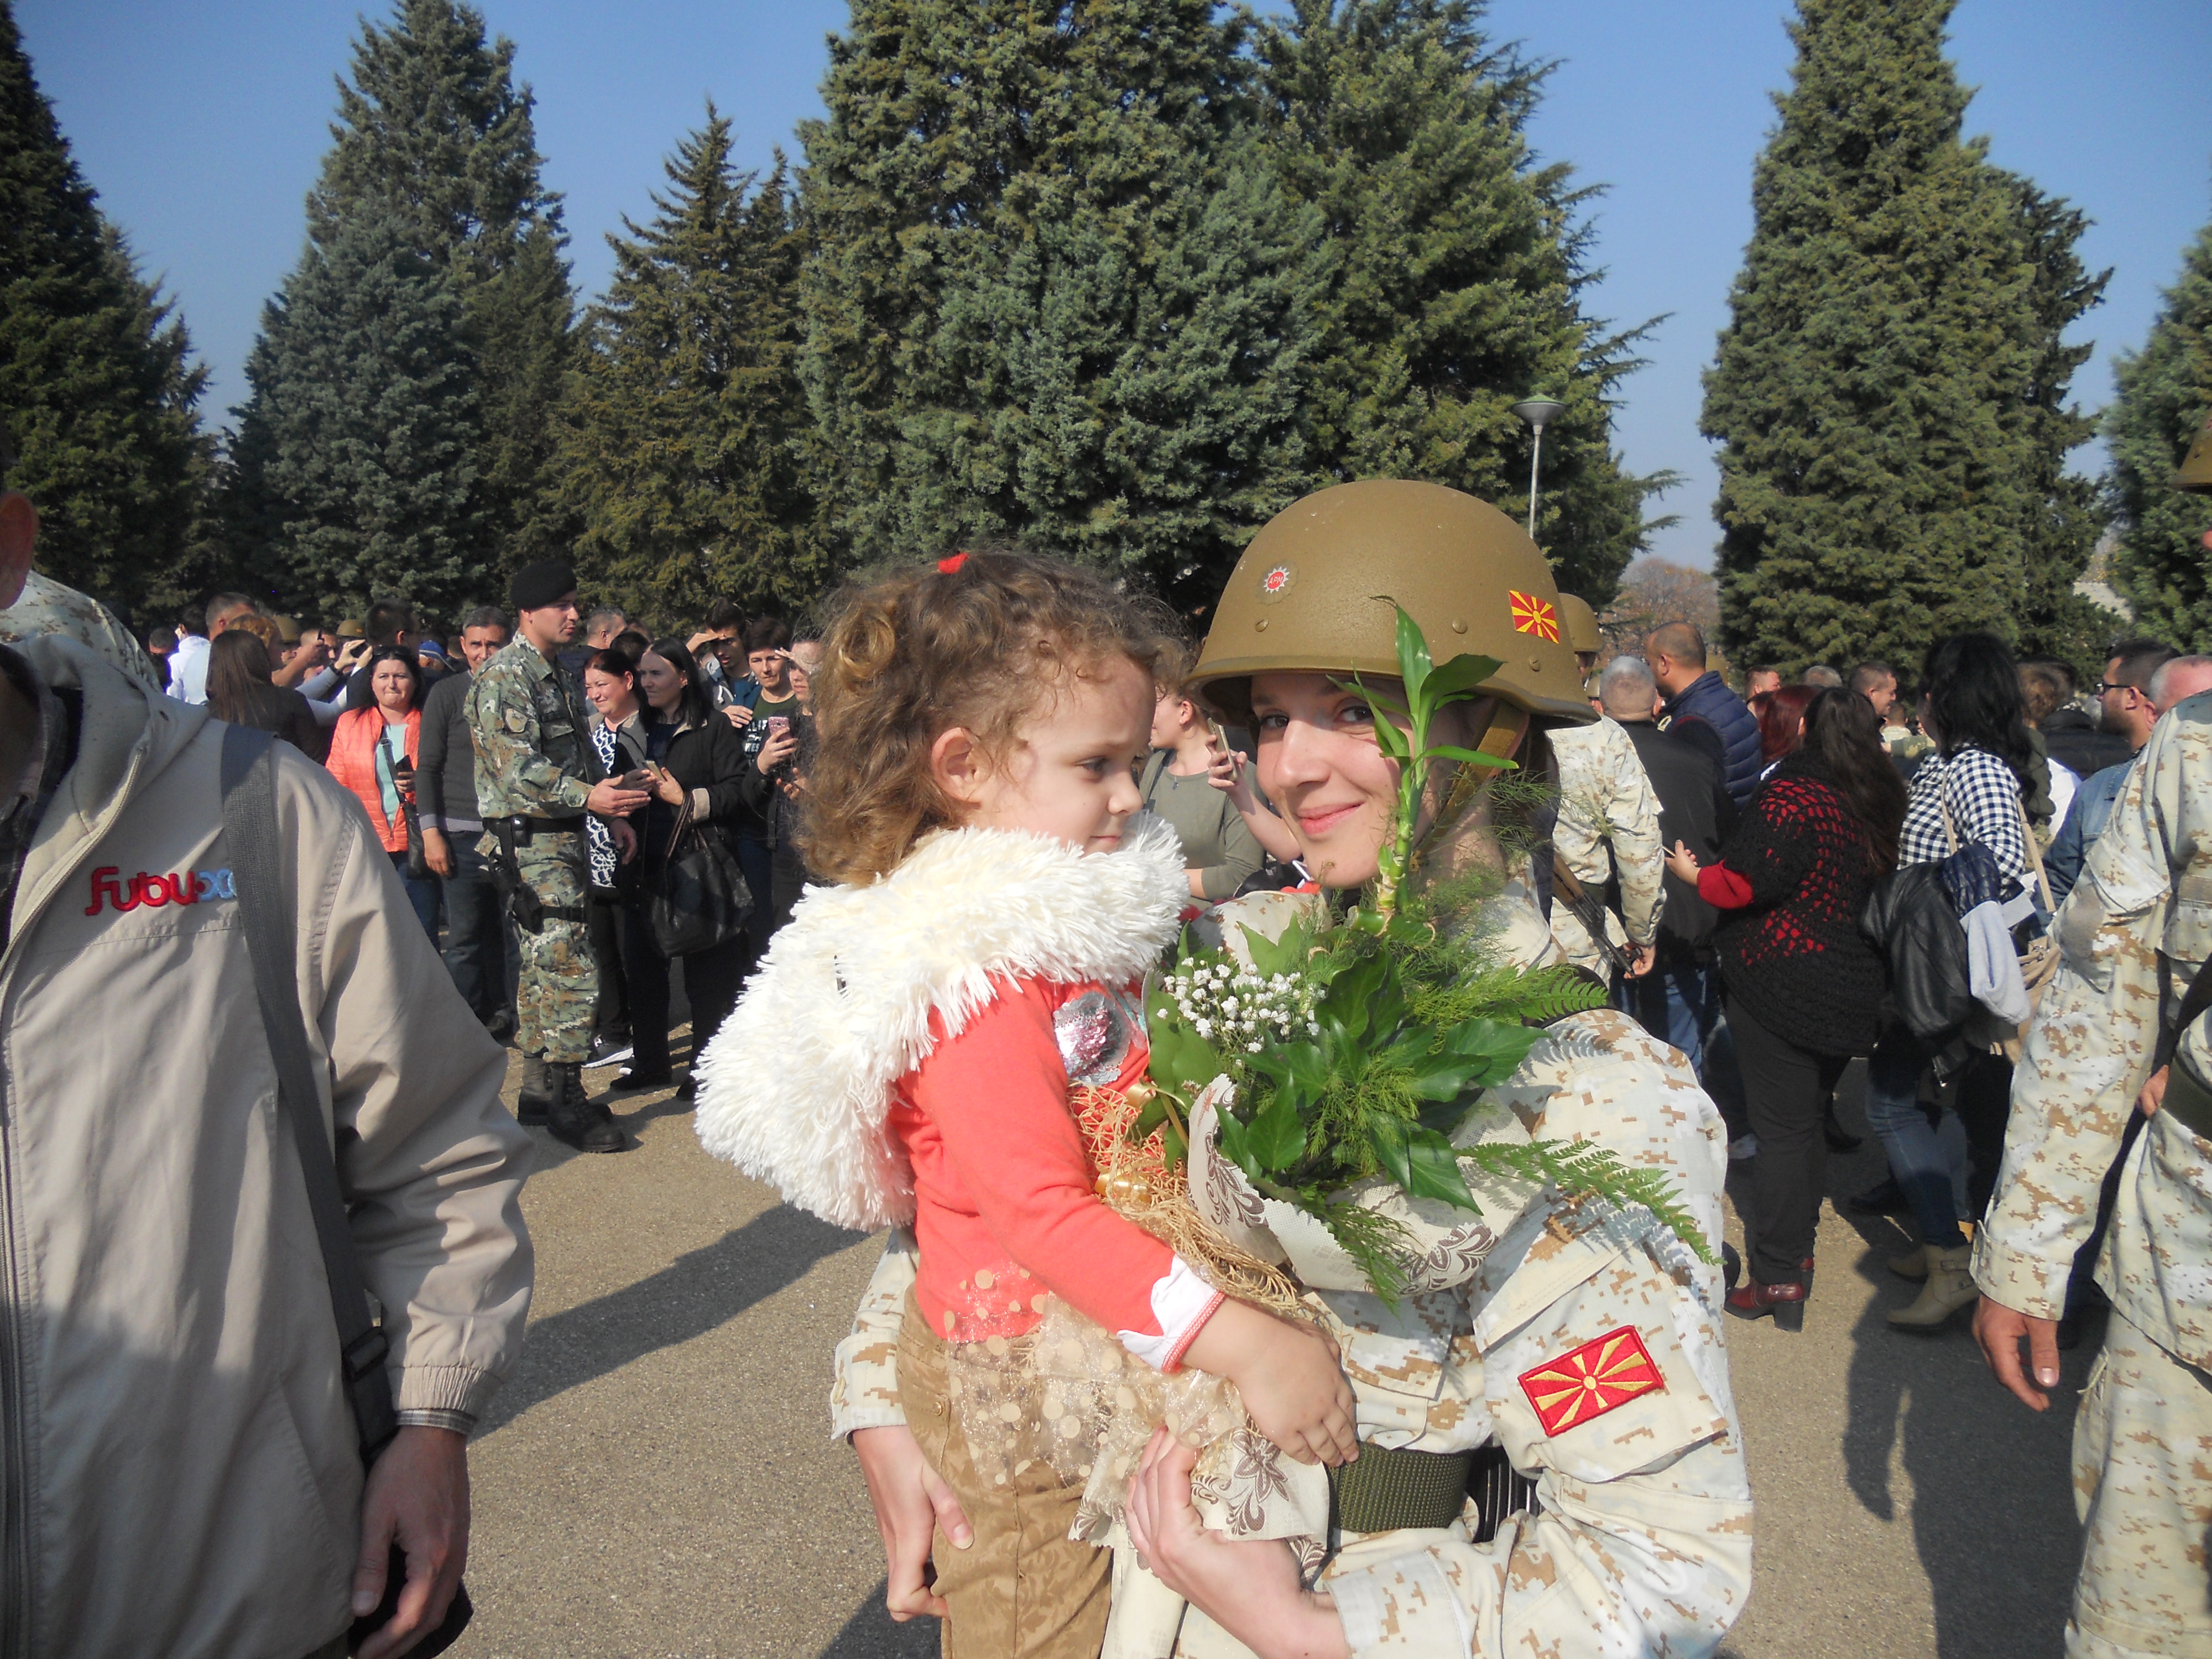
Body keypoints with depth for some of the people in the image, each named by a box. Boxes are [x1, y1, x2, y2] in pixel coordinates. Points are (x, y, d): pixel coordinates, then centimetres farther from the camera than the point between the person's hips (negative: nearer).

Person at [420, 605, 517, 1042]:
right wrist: (430, 830, -6)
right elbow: (427, 768, 3)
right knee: (465, 937, 0)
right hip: (463, 833, -2)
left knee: (508, 935, 4)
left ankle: (504, 1019, 15)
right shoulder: (446, 693, 5)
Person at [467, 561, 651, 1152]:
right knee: (570, 969, -11)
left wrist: (612, 812, 14)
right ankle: (565, 1099, -3)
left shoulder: (556, 676, 18)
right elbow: (518, 767, -21)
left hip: (562, 837, 10)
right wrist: (587, 796, -29)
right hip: (532, 840, -10)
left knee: (543, 966, 14)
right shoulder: (505, 676, -12)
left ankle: (540, 1092, 22)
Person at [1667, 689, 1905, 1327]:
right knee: (1808, 1119, 19)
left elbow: (1746, 884, -21)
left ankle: (1777, 1276, 2)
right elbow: (1879, 881, 17)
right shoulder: (1881, 799, 6)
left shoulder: (1791, 792, -16)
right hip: (1854, 986, 7)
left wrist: (1693, 872, -3)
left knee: (1781, 1127, -2)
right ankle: (1797, 1246, 31)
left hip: (1782, 981, -7)